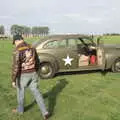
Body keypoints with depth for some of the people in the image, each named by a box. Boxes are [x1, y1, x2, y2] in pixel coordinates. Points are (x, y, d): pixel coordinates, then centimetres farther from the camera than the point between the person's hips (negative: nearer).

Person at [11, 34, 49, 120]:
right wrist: (36, 72, 23)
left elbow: (16, 67, -22)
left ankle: (20, 109, 41)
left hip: (23, 76, -5)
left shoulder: (17, 51, -19)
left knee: (20, 92, 19)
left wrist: (13, 80, -16)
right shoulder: (31, 48, 2)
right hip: (33, 74, 5)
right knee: (36, 92, 12)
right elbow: (37, 62, 10)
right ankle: (44, 112, 5)